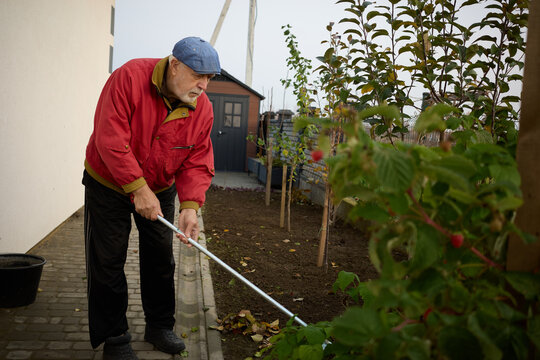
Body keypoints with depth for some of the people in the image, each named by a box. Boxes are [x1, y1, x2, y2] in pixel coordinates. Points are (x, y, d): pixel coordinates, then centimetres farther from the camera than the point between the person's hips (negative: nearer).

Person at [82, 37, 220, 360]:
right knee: (108, 262, 1)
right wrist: (138, 189, -31)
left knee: (161, 260, 11)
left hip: (160, 190, 4)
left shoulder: (203, 109, -13)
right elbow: (111, 139, -31)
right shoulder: (130, 77, -27)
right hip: (108, 184, -4)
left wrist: (190, 206, -28)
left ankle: (159, 326, 30)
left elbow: (197, 163, -12)